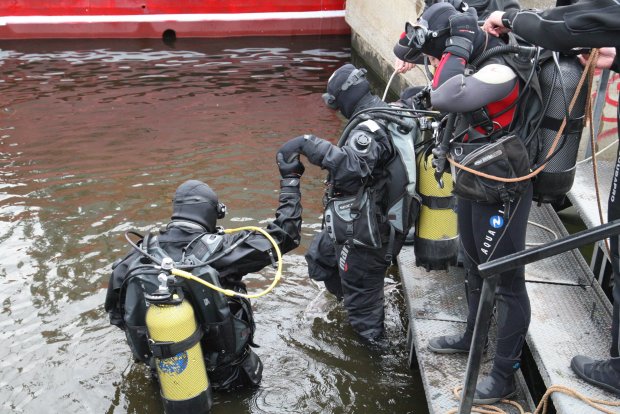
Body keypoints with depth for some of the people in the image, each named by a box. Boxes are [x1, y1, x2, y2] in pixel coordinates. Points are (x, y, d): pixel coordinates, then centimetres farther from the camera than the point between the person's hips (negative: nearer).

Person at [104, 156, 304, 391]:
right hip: (223, 373, -4)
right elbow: (284, 235, -16)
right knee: (250, 372, 28)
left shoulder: (142, 254, -13)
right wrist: (291, 179, -6)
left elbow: (116, 312, -2)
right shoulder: (218, 249, -24)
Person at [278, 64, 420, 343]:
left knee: (361, 294, 8)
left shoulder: (371, 128, -25)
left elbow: (351, 166, -44)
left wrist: (308, 144, -42)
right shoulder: (386, 114, 7)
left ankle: (372, 348, 29)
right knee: (320, 257, 25)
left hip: (365, 231, -10)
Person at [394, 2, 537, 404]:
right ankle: (472, 337, 46)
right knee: (475, 268, 24)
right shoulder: (476, 62, 0)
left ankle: (505, 375, 17)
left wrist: (457, 48, -28)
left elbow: (445, 99, -41)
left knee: (506, 281, 3)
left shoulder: (501, 70, -27)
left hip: (502, 192, -9)